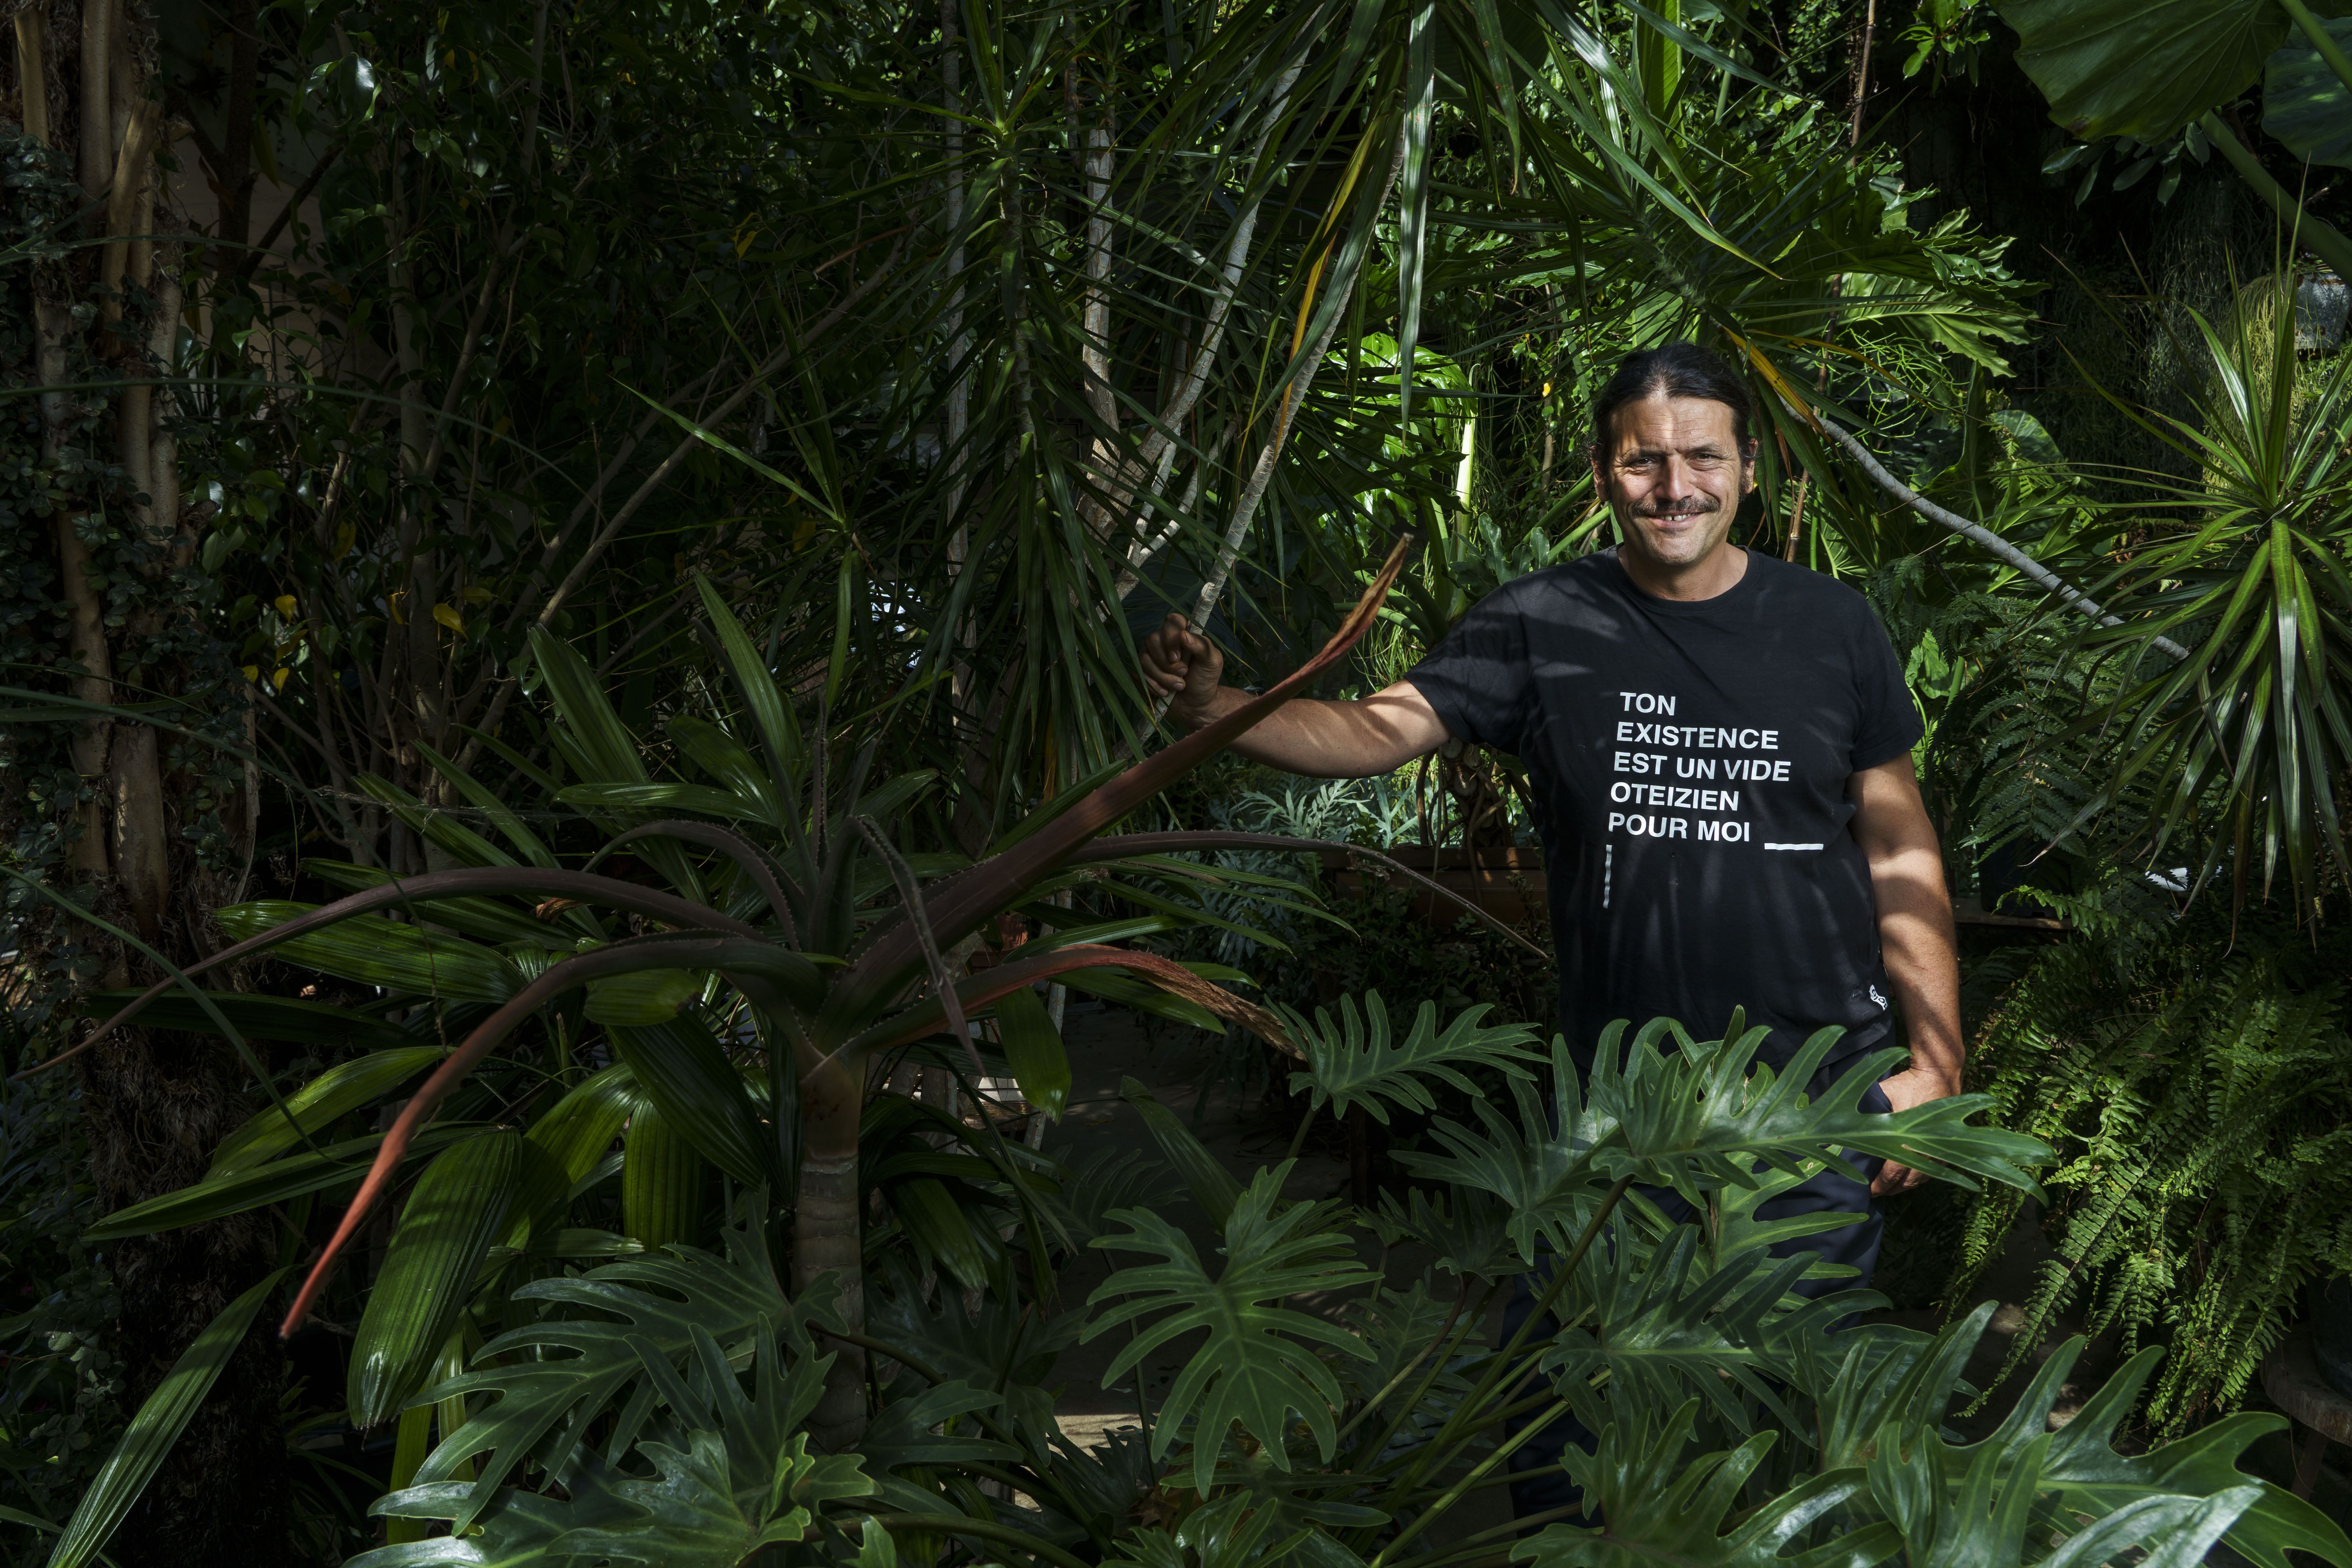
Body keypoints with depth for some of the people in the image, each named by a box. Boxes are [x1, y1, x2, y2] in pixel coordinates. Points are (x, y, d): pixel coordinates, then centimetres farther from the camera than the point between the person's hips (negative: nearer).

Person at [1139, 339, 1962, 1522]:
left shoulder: (1830, 627, 0)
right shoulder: (1543, 627, -3)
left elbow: (1898, 851, 4)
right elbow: (1372, 730, -13)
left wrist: (1936, 1058, 1)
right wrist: (1216, 708, -31)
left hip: (1820, 1104, 0)